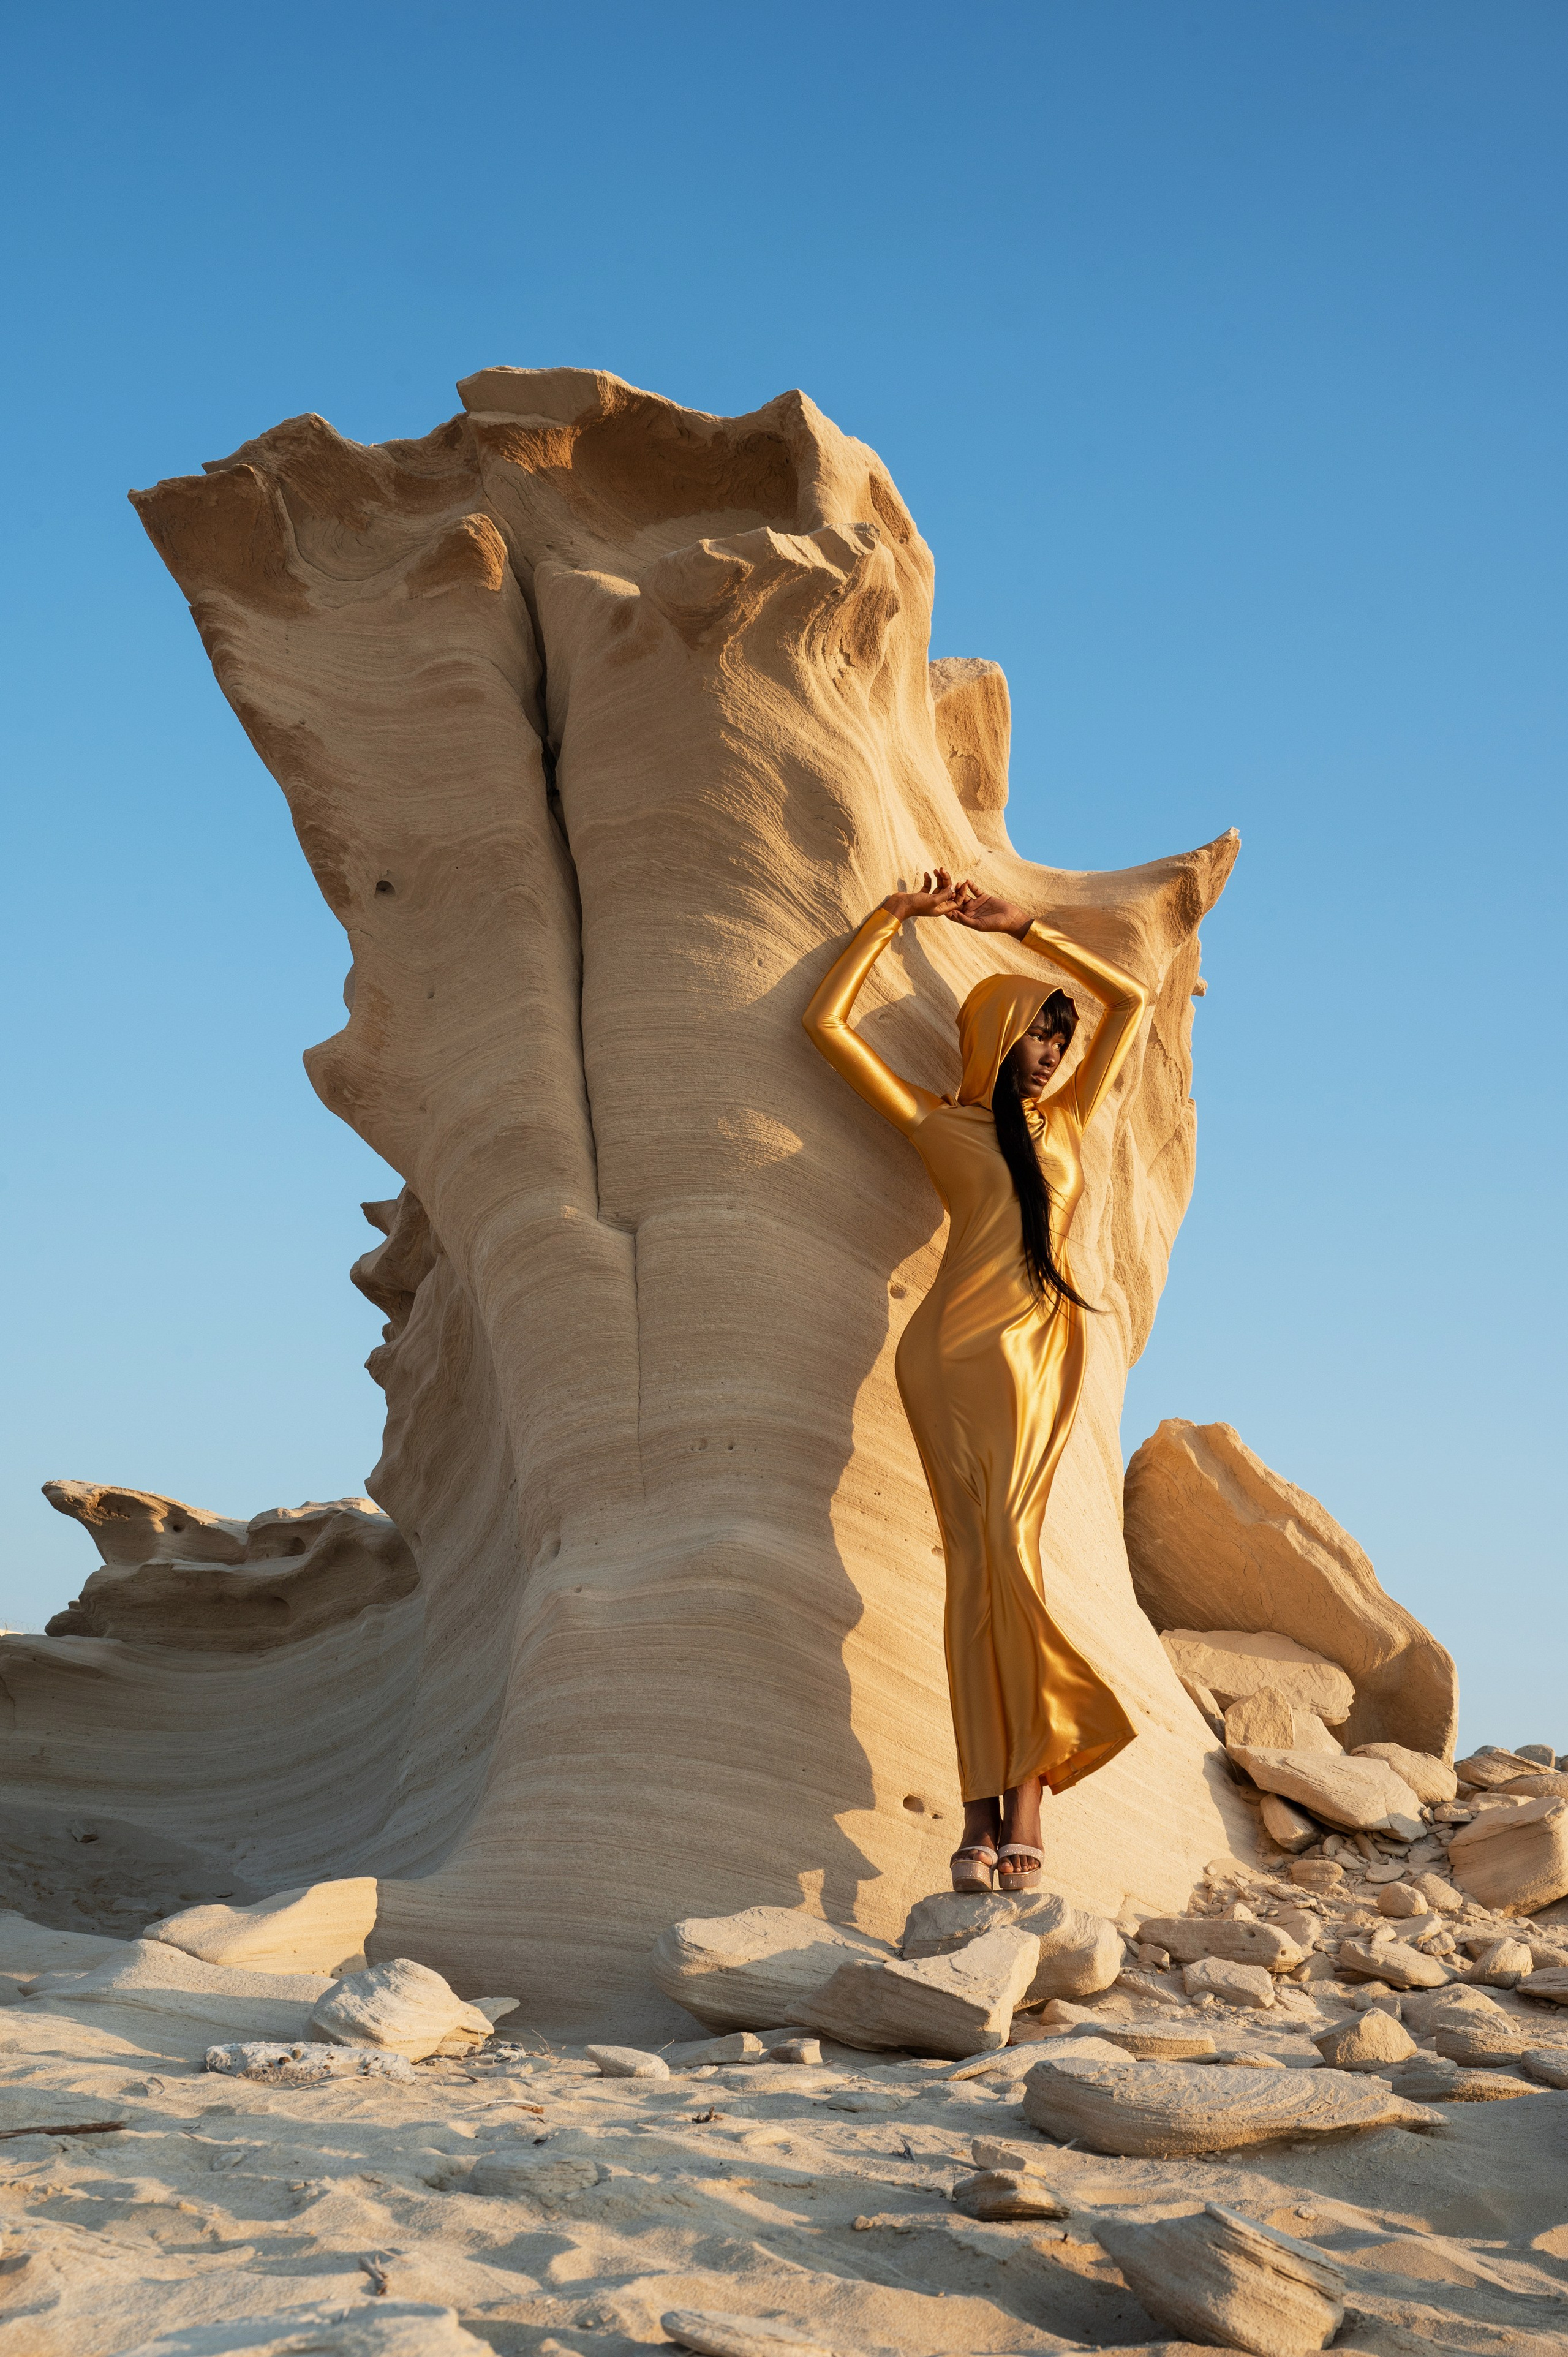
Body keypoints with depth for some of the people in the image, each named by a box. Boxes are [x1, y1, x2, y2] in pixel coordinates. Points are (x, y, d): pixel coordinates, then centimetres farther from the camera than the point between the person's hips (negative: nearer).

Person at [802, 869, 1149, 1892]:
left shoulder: (1067, 1122, 24)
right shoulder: (938, 1122, 15)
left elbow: (1133, 1000, 29)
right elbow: (827, 1020, 15)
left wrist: (1023, 926, 28)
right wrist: (897, 913, 20)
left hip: (1048, 1352, 3)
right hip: (964, 1349, -2)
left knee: (1008, 1565, -9)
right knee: (992, 1562, -11)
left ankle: (1022, 1801, -13)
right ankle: (990, 1815, -13)